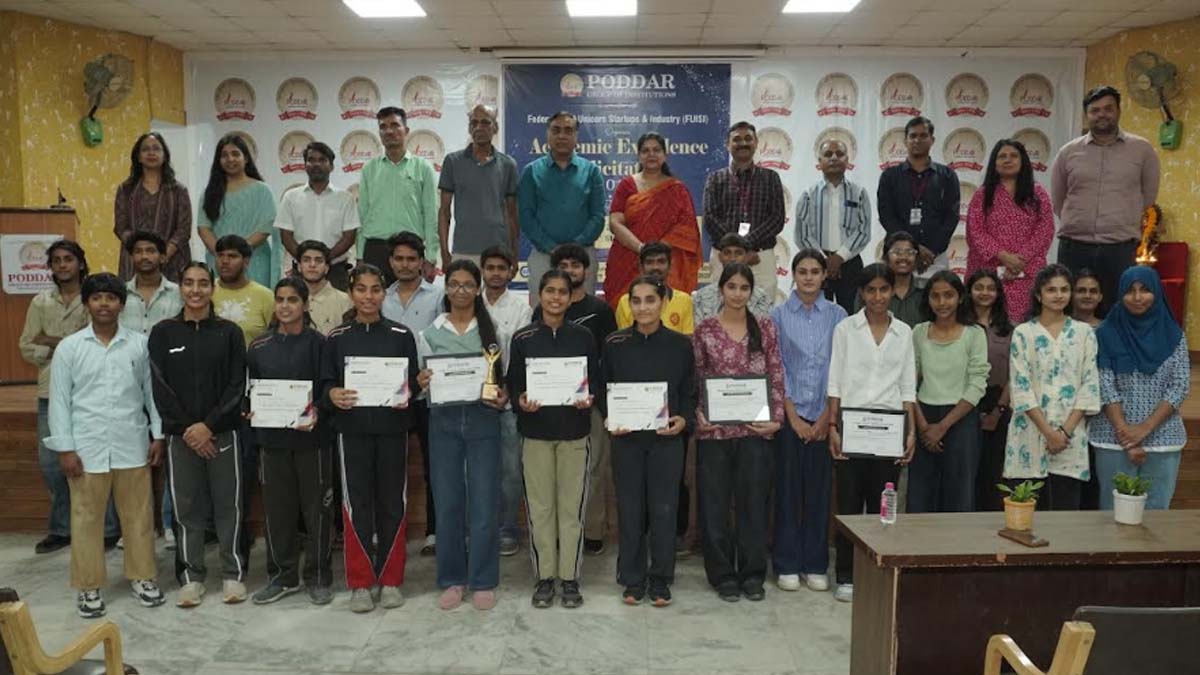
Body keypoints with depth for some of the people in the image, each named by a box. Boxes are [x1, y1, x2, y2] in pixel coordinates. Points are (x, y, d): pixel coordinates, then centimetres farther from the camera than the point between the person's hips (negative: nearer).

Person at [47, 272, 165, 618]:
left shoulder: (139, 344, 1)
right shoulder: (69, 347, 0)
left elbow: (152, 391, 6)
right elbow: (59, 400, 0)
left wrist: (158, 435, 3)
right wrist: (65, 448, -4)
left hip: (132, 446, 1)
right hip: (87, 448, -1)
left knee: (138, 515, 9)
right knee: (87, 519, 8)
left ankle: (142, 576, 24)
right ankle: (89, 586, 21)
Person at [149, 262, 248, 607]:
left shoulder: (229, 332, 2)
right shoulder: (162, 333, 4)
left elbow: (237, 385, -2)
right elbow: (160, 387, 0)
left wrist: (209, 425, -12)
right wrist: (186, 428, -9)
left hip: (223, 432, -1)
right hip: (179, 434, 1)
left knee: (229, 505, 3)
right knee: (186, 507, 6)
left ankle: (234, 573, 15)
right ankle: (190, 576, 18)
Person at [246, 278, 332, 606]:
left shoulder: (319, 343, -2)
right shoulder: (260, 346, 8)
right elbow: (251, 389, 14)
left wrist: (316, 412, -19)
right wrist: (251, 410, -5)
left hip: (312, 436, -3)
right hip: (273, 437, 3)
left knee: (316, 508, 4)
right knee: (277, 508, 9)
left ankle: (318, 577, 17)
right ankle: (282, 576, 22)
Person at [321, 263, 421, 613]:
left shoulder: (401, 335, 5)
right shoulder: (336, 338, 6)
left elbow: (414, 381, 7)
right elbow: (324, 384, 5)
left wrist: (407, 394, -14)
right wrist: (332, 395, -17)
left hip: (393, 429, 0)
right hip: (352, 431, 0)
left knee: (392, 503, 4)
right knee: (357, 505, 1)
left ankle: (390, 580, 17)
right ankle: (361, 582, 13)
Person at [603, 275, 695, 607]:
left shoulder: (680, 344, 1)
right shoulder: (614, 344, 1)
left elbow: (689, 392, 6)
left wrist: (683, 419, -10)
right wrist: (610, 419, -9)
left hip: (666, 438, 0)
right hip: (626, 437, 0)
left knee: (664, 508, 4)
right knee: (630, 509, 6)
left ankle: (660, 579, 19)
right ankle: (632, 579, 20)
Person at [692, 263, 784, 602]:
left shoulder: (766, 327, 5)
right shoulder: (705, 330, 1)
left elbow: (776, 376, 5)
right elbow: (695, 378, 4)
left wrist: (776, 418, -2)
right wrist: (698, 415, -9)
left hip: (755, 427, 1)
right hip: (714, 429, -1)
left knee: (754, 500, 7)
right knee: (715, 502, 6)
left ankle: (752, 574, 22)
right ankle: (723, 575, 20)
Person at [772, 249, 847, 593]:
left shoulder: (837, 315, 4)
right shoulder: (779, 315, 2)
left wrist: (827, 417, -5)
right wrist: (794, 416, -6)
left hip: (825, 416, 1)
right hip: (789, 414, -1)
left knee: (820, 489, 5)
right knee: (788, 488, 2)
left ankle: (815, 565, 17)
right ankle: (787, 565, 13)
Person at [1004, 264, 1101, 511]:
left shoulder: (1084, 333, 7)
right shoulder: (1023, 333, 1)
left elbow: (1090, 385, 2)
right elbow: (1021, 387, -5)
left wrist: (1066, 430, -8)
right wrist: (1048, 432, -11)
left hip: (1071, 437, 2)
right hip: (1031, 434, -1)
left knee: (1066, 509, 4)